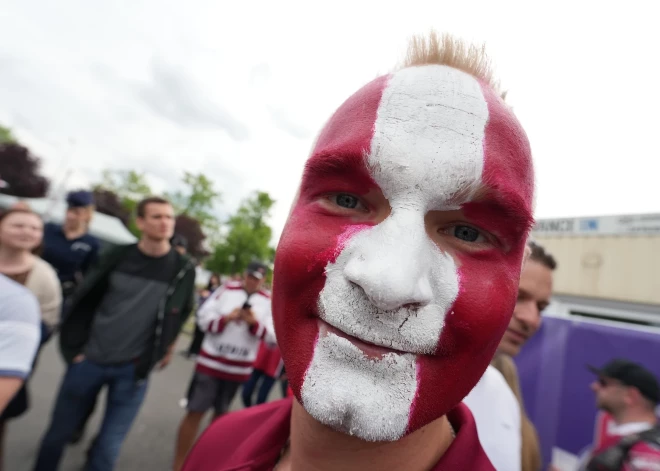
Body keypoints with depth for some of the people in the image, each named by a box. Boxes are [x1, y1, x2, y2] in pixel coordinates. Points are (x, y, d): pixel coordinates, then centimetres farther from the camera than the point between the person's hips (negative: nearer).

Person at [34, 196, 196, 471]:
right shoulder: (119, 257, -4)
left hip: (134, 369, -1)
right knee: (57, 435, 15)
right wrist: (75, 347, 2)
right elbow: (83, 301, 5)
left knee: (107, 449, 5)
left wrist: (167, 348, 11)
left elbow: (180, 314, 7)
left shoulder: (183, 270, -7)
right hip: (90, 360, 2)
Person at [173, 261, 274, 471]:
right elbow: (203, 317, -5)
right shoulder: (227, 289, -5)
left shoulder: (269, 301, -3)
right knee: (195, 412, 4)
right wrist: (226, 318, -21)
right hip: (211, 361, -1)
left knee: (221, 413, 18)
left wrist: (255, 322, -23)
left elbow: (272, 335, -7)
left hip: (239, 368, 2)